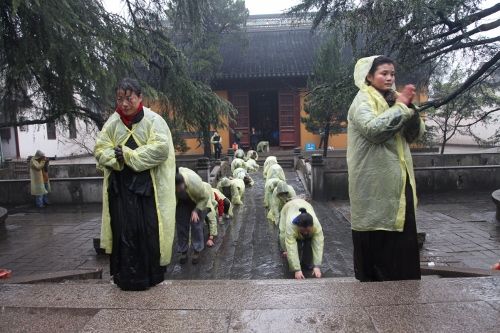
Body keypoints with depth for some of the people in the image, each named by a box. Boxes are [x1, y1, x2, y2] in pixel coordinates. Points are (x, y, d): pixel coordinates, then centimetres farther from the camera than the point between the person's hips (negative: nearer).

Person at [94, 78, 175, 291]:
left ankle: (150, 276, 18)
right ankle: (126, 277, 22)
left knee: (148, 231, 1)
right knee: (123, 231, 6)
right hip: (120, 187, 4)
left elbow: (159, 149, -18)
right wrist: (115, 157, -16)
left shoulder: (153, 120, -6)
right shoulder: (113, 122, 8)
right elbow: (100, 150, 6)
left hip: (147, 187, -3)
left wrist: (127, 154, -15)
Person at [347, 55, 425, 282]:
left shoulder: (393, 99, 16)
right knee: (376, 241, -1)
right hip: (375, 182, -7)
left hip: (399, 180, 8)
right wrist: (400, 106, -15)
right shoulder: (363, 100, -6)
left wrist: (408, 107, -6)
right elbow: (373, 129, -26)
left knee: (402, 238, 11)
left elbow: (416, 134, 10)